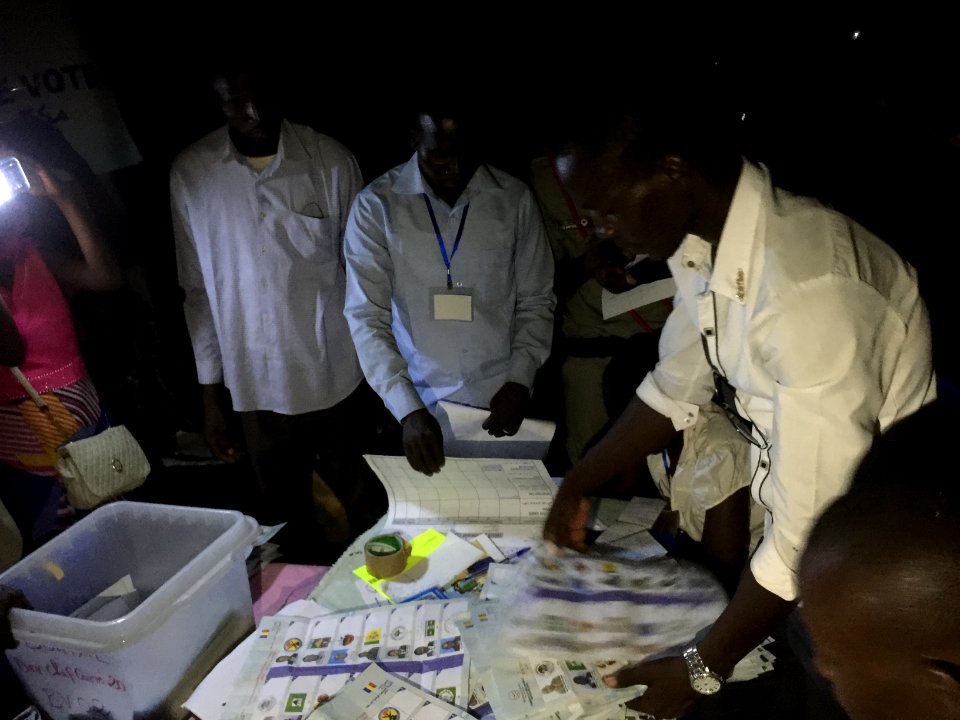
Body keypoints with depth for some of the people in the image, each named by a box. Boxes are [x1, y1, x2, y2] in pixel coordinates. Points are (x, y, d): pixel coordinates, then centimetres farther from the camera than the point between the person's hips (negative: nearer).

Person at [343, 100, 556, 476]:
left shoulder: (515, 198, -5)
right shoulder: (376, 205, -9)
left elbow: (536, 302, 1)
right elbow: (366, 317, -11)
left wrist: (519, 381, -11)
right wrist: (407, 409, -19)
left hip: (500, 401, 1)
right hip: (418, 404, 0)